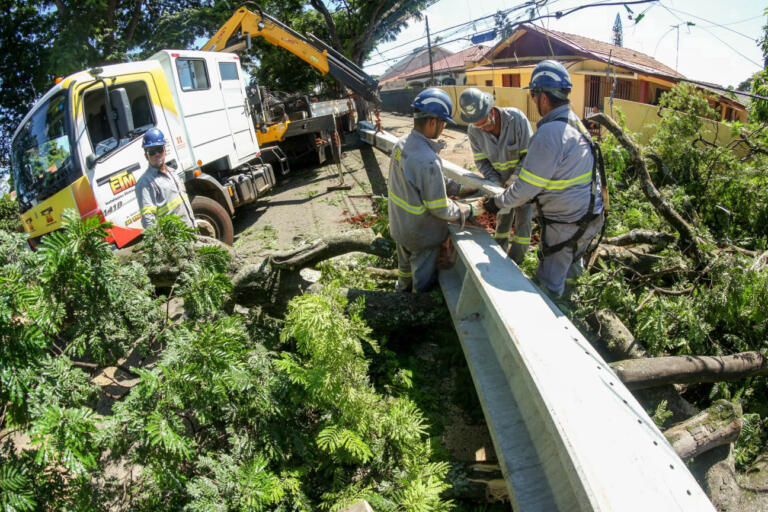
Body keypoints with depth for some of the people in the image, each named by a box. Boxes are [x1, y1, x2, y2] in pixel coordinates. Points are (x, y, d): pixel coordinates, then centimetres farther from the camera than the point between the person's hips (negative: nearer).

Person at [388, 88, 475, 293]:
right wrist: (468, 211, -9)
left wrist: (457, 188, 6)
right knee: (423, 279, 18)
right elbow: (441, 209, -25)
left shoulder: (401, 144, -8)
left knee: (406, 266, 33)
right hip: (422, 235, -8)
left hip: (399, 226, 8)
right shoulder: (428, 161, -35)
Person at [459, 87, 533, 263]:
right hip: (502, 179, 3)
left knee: (522, 217, 3)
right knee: (503, 216, 14)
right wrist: (495, 182, -23)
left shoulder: (516, 118, -30)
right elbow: (481, 161, -9)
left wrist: (515, 178, -30)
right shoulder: (474, 131, -19)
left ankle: (515, 261, 17)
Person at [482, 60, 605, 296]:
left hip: (566, 225, -9)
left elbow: (526, 188, -22)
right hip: (591, 216, 9)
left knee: (548, 284, 6)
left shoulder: (549, 133, -26)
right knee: (570, 263, 31)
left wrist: (498, 202, -7)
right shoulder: (575, 122, 5)